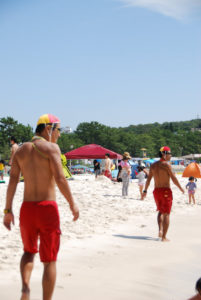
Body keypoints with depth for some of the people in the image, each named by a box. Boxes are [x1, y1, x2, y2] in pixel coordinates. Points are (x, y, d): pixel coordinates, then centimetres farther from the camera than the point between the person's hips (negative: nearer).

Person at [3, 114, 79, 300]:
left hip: (27, 208, 5)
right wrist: (72, 204, -8)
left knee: (29, 251, 25)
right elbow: (60, 179, -16)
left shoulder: (21, 150, 9)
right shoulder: (51, 147, -7)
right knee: (49, 260, 7)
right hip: (48, 208, -5)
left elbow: (12, 181, 3)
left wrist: (7, 210, 5)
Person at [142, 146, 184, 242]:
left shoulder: (153, 165, 6)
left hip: (156, 191, 6)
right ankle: (164, 237, 1)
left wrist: (145, 190, 18)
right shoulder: (166, 164, -13)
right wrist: (181, 188, 2)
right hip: (166, 191, -6)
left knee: (160, 211, 25)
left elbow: (148, 179, 10)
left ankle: (160, 230, 8)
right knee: (166, 214, 1)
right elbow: (174, 179, -12)